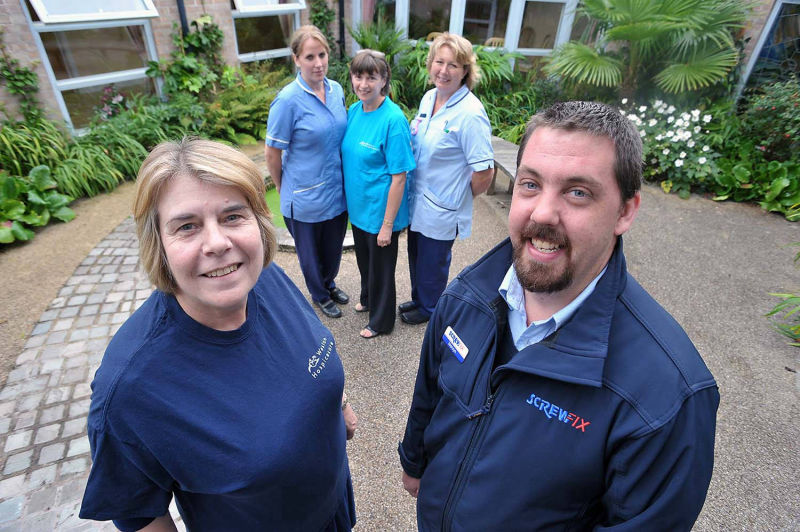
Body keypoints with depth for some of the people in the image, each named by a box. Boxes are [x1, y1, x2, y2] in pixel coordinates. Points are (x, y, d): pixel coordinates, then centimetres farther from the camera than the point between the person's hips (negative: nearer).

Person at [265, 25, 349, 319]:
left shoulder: (336, 90, -1)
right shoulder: (288, 100, -20)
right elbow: (272, 153, -13)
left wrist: (346, 178, 14)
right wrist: (283, 188, -1)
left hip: (337, 189, 5)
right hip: (306, 197, -5)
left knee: (333, 246, 23)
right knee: (310, 251, 17)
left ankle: (329, 283, 51)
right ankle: (319, 295, 43)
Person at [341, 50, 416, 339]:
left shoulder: (393, 120, -21)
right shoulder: (353, 111, 0)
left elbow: (399, 177, -21)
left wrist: (387, 224, -19)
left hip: (381, 212, -7)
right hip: (357, 207, 7)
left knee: (381, 266, 12)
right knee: (364, 259, 26)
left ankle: (381, 320, 35)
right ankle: (368, 299, 53)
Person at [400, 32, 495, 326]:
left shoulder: (470, 114, -23)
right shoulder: (428, 98, 1)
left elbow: (484, 172, -23)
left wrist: (459, 199, -8)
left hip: (441, 208, -7)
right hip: (418, 200, 7)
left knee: (432, 263, 13)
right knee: (416, 256, 23)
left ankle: (430, 308, 40)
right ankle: (418, 299, 48)